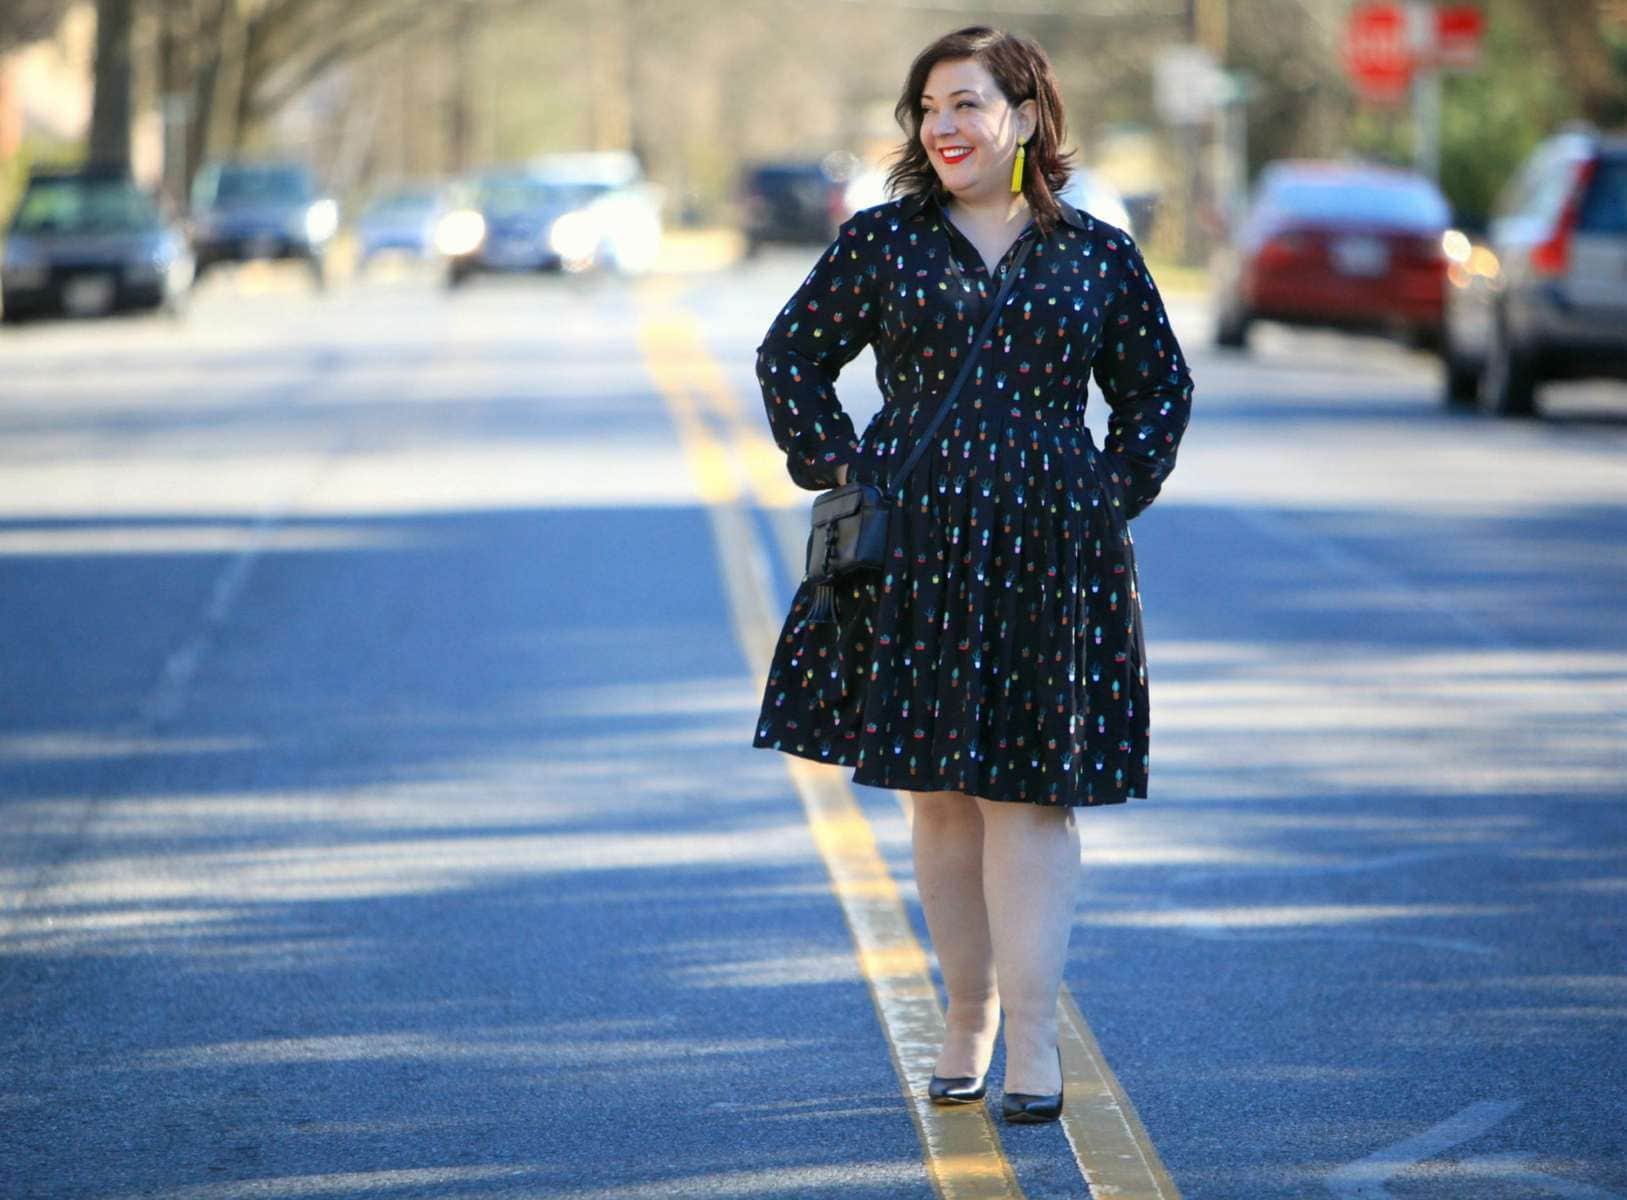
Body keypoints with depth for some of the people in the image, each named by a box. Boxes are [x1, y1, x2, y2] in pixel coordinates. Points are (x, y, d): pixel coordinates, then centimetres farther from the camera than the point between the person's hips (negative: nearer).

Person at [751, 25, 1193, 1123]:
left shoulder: (1098, 256, 5)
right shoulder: (883, 241, 4)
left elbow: (1160, 387, 16)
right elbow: (792, 356, 13)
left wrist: (1116, 491, 6)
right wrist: (843, 470, 4)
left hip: (1049, 557, -1)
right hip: (914, 551, 1)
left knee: (1028, 786, -4)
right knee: (937, 792, 5)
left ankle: (1033, 1038, -2)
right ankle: (968, 1014, 19)